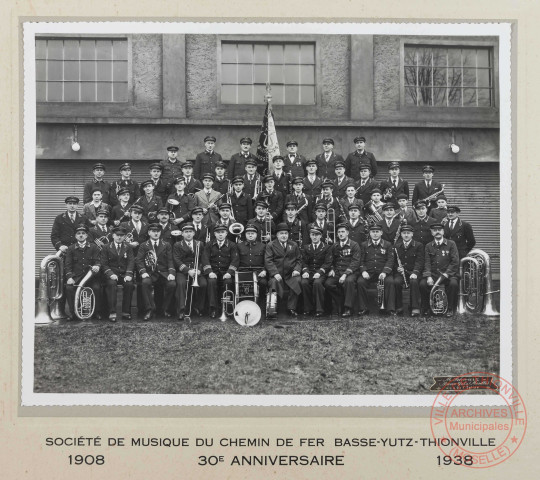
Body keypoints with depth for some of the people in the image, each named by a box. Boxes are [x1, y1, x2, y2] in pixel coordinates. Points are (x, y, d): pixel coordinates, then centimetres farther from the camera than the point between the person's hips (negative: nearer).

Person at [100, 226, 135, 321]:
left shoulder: (128, 248, 14)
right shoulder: (106, 248, 9)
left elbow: (131, 262, 2)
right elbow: (104, 264, 1)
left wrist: (128, 274, -16)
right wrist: (111, 274, -17)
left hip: (125, 273, 1)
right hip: (112, 273, -1)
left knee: (129, 284, -31)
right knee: (111, 284, -34)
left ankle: (126, 312, -22)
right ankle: (112, 313, -35)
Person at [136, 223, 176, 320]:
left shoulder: (167, 245, 16)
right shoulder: (143, 246, 12)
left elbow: (170, 260, 6)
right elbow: (139, 261, 1)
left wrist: (171, 273, -13)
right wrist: (143, 272, -19)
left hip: (163, 273, 1)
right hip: (150, 273, -1)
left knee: (172, 284, -29)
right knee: (145, 283, -34)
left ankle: (165, 309, -10)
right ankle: (149, 310, -27)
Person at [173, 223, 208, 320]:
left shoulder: (200, 244, 17)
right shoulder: (177, 245, 9)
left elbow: (204, 260, 8)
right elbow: (177, 261, -5)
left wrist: (199, 270, -12)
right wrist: (188, 270, -19)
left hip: (196, 270, 2)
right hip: (182, 271, -2)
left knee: (203, 283, -26)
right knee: (181, 283, -32)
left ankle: (197, 308, -9)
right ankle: (181, 310, -33)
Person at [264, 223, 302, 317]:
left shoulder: (294, 245, 20)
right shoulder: (270, 245, 9)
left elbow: (299, 259, 17)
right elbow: (268, 261, -2)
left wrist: (297, 269, -5)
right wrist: (275, 273, -17)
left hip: (291, 274, 2)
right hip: (277, 275, -2)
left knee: (298, 281, -28)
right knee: (274, 283, -33)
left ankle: (291, 308, -19)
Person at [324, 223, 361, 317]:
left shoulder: (354, 245, 1)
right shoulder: (334, 246, 17)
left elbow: (355, 262, -8)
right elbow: (331, 261, 25)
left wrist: (345, 274, -20)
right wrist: (332, 269, 2)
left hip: (350, 272, -4)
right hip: (337, 272, 4)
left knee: (349, 281, -38)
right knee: (328, 283, -26)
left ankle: (348, 308, -30)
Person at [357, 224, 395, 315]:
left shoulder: (388, 245, 10)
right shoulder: (364, 245, 14)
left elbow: (390, 260, 0)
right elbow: (361, 260, 9)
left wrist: (384, 272, -17)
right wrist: (363, 271, -11)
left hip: (383, 272, -1)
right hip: (368, 273, 1)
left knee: (390, 282, -31)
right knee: (360, 282, -29)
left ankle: (391, 309, -26)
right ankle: (363, 309, -20)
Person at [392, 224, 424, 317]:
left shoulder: (418, 245, 5)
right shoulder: (396, 246, 13)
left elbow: (419, 261, -6)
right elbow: (393, 261, 13)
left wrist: (415, 273, -22)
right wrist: (397, 268, -10)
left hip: (413, 272, -2)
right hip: (400, 272, 2)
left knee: (414, 281, -35)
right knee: (396, 282, -31)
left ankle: (415, 308, -30)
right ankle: (399, 307, -17)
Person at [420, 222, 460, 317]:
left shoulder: (451, 244, 4)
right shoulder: (428, 246, 12)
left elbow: (455, 262, -4)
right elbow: (427, 263, 3)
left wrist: (446, 274, -16)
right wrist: (428, 276, -14)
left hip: (448, 274, -2)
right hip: (433, 274, 2)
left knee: (453, 283, -33)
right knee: (422, 284, -26)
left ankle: (450, 309, -15)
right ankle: (426, 308, -7)